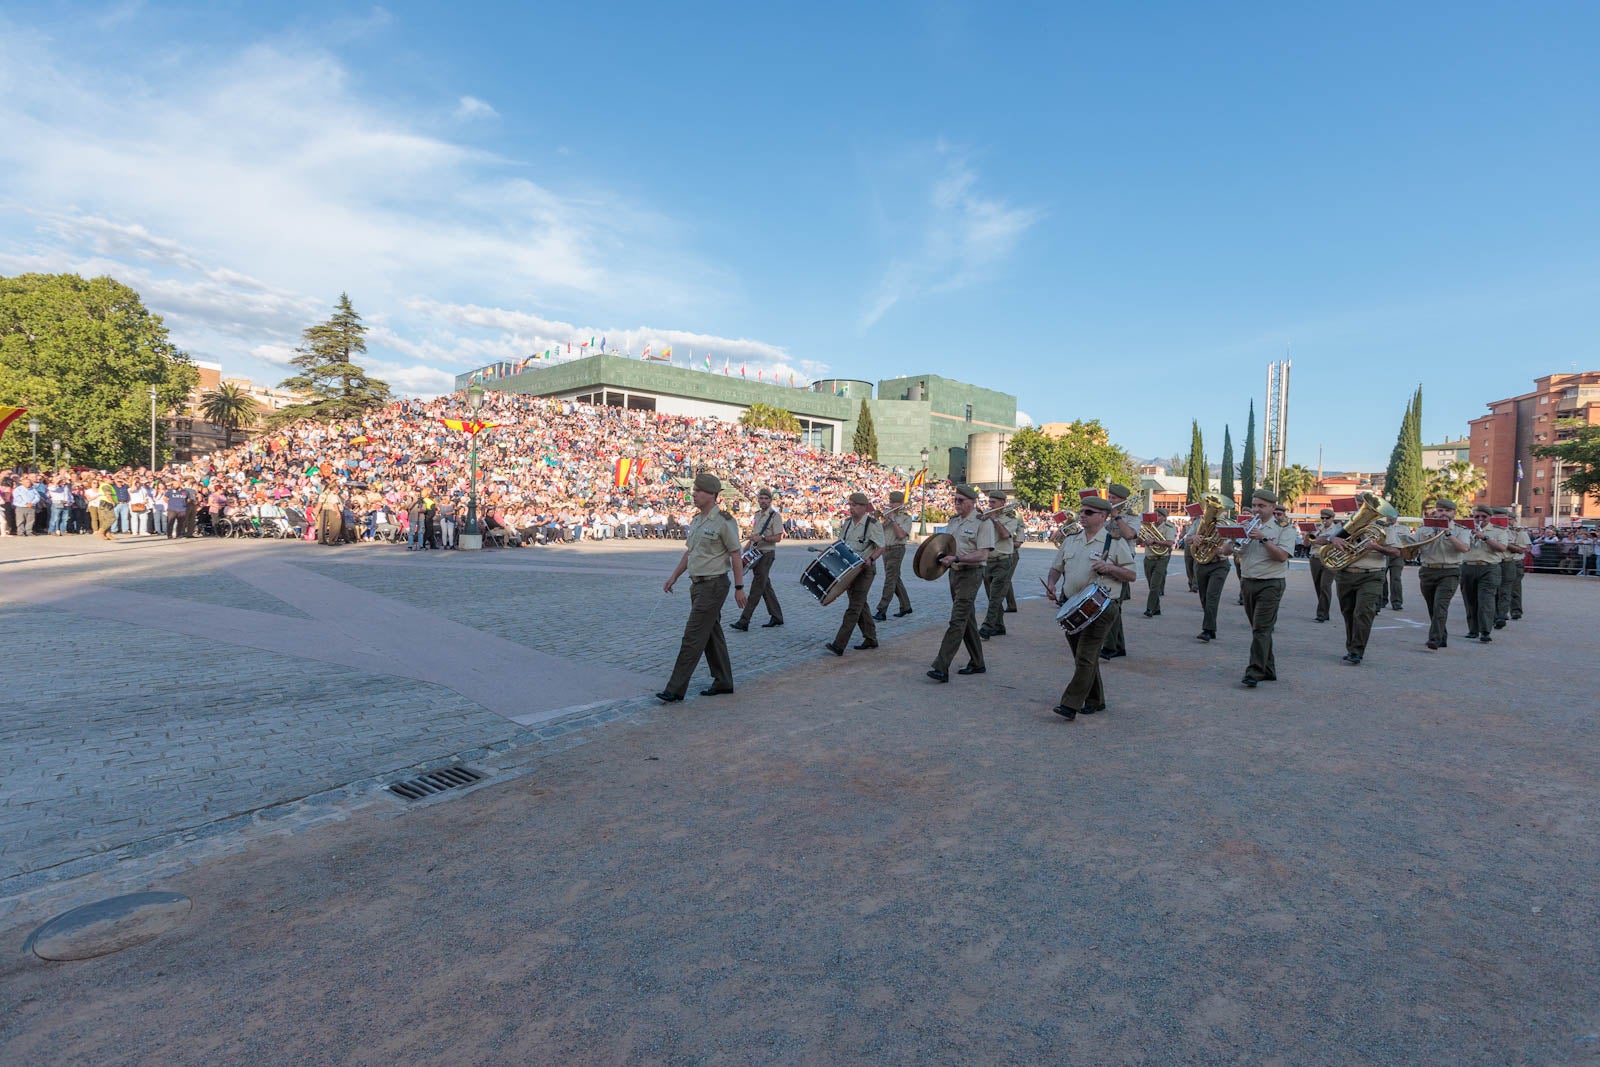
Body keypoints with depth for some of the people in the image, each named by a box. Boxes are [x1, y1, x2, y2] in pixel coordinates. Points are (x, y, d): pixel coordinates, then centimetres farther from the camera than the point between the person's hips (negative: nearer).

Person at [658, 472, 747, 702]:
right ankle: (723, 682, 24)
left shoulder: (723, 521, -14)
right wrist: (673, 576, 17)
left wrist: (739, 588, -12)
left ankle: (676, 689, -4)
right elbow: (689, 552, 20)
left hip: (714, 585, -9)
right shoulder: (696, 519, 11)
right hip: (697, 584, 9)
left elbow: (736, 556, -12)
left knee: (693, 636, -8)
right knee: (712, 634, 14)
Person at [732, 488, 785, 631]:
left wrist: (762, 538, -25)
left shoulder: (775, 515, -8)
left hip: (766, 553, -8)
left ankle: (744, 621, -11)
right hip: (755, 554, 8)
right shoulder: (756, 515, 16)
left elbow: (778, 537, -14)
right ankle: (777, 617, 20)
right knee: (765, 586, 12)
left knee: (757, 587, -9)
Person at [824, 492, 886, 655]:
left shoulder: (873, 524, -10)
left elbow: (881, 548, -11)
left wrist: (870, 559, -27)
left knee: (854, 607, -10)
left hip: (865, 570, -7)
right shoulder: (847, 522, 11)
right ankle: (871, 639, 26)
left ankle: (838, 645, -16)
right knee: (861, 605, 14)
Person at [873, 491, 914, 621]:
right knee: (895, 580, 14)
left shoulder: (906, 517, -4)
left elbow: (901, 535, -16)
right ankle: (906, 607, 26)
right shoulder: (887, 513, 11)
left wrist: (892, 519, -14)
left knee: (890, 580, -9)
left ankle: (881, 611, -12)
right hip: (885, 548, 7)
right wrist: (883, 520, -12)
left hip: (896, 549, -7)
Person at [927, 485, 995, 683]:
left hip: (971, 574, -8)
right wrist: (943, 556, 0)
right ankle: (977, 663, 26)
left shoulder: (982, 523, -11)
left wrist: (956, 559, -26)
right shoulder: (953, 521, 13)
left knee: (957, 620, -13)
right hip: (954, 572, 8)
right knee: (966, 619, 15)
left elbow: (983, 555, -19)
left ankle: (941, 668, -16)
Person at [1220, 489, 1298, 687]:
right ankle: (1268, 670, 20)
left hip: (1270, 584, -6)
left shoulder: (1284, 529, -2)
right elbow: (1225, 551, 6)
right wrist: (1235, 539, -13)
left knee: (1261, 629, -11)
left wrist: (1263, 539, -22)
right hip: (1247, 582, 6)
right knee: (1258, 628, 11)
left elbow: (1282, 556, -16)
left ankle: (1255, 672, -12)